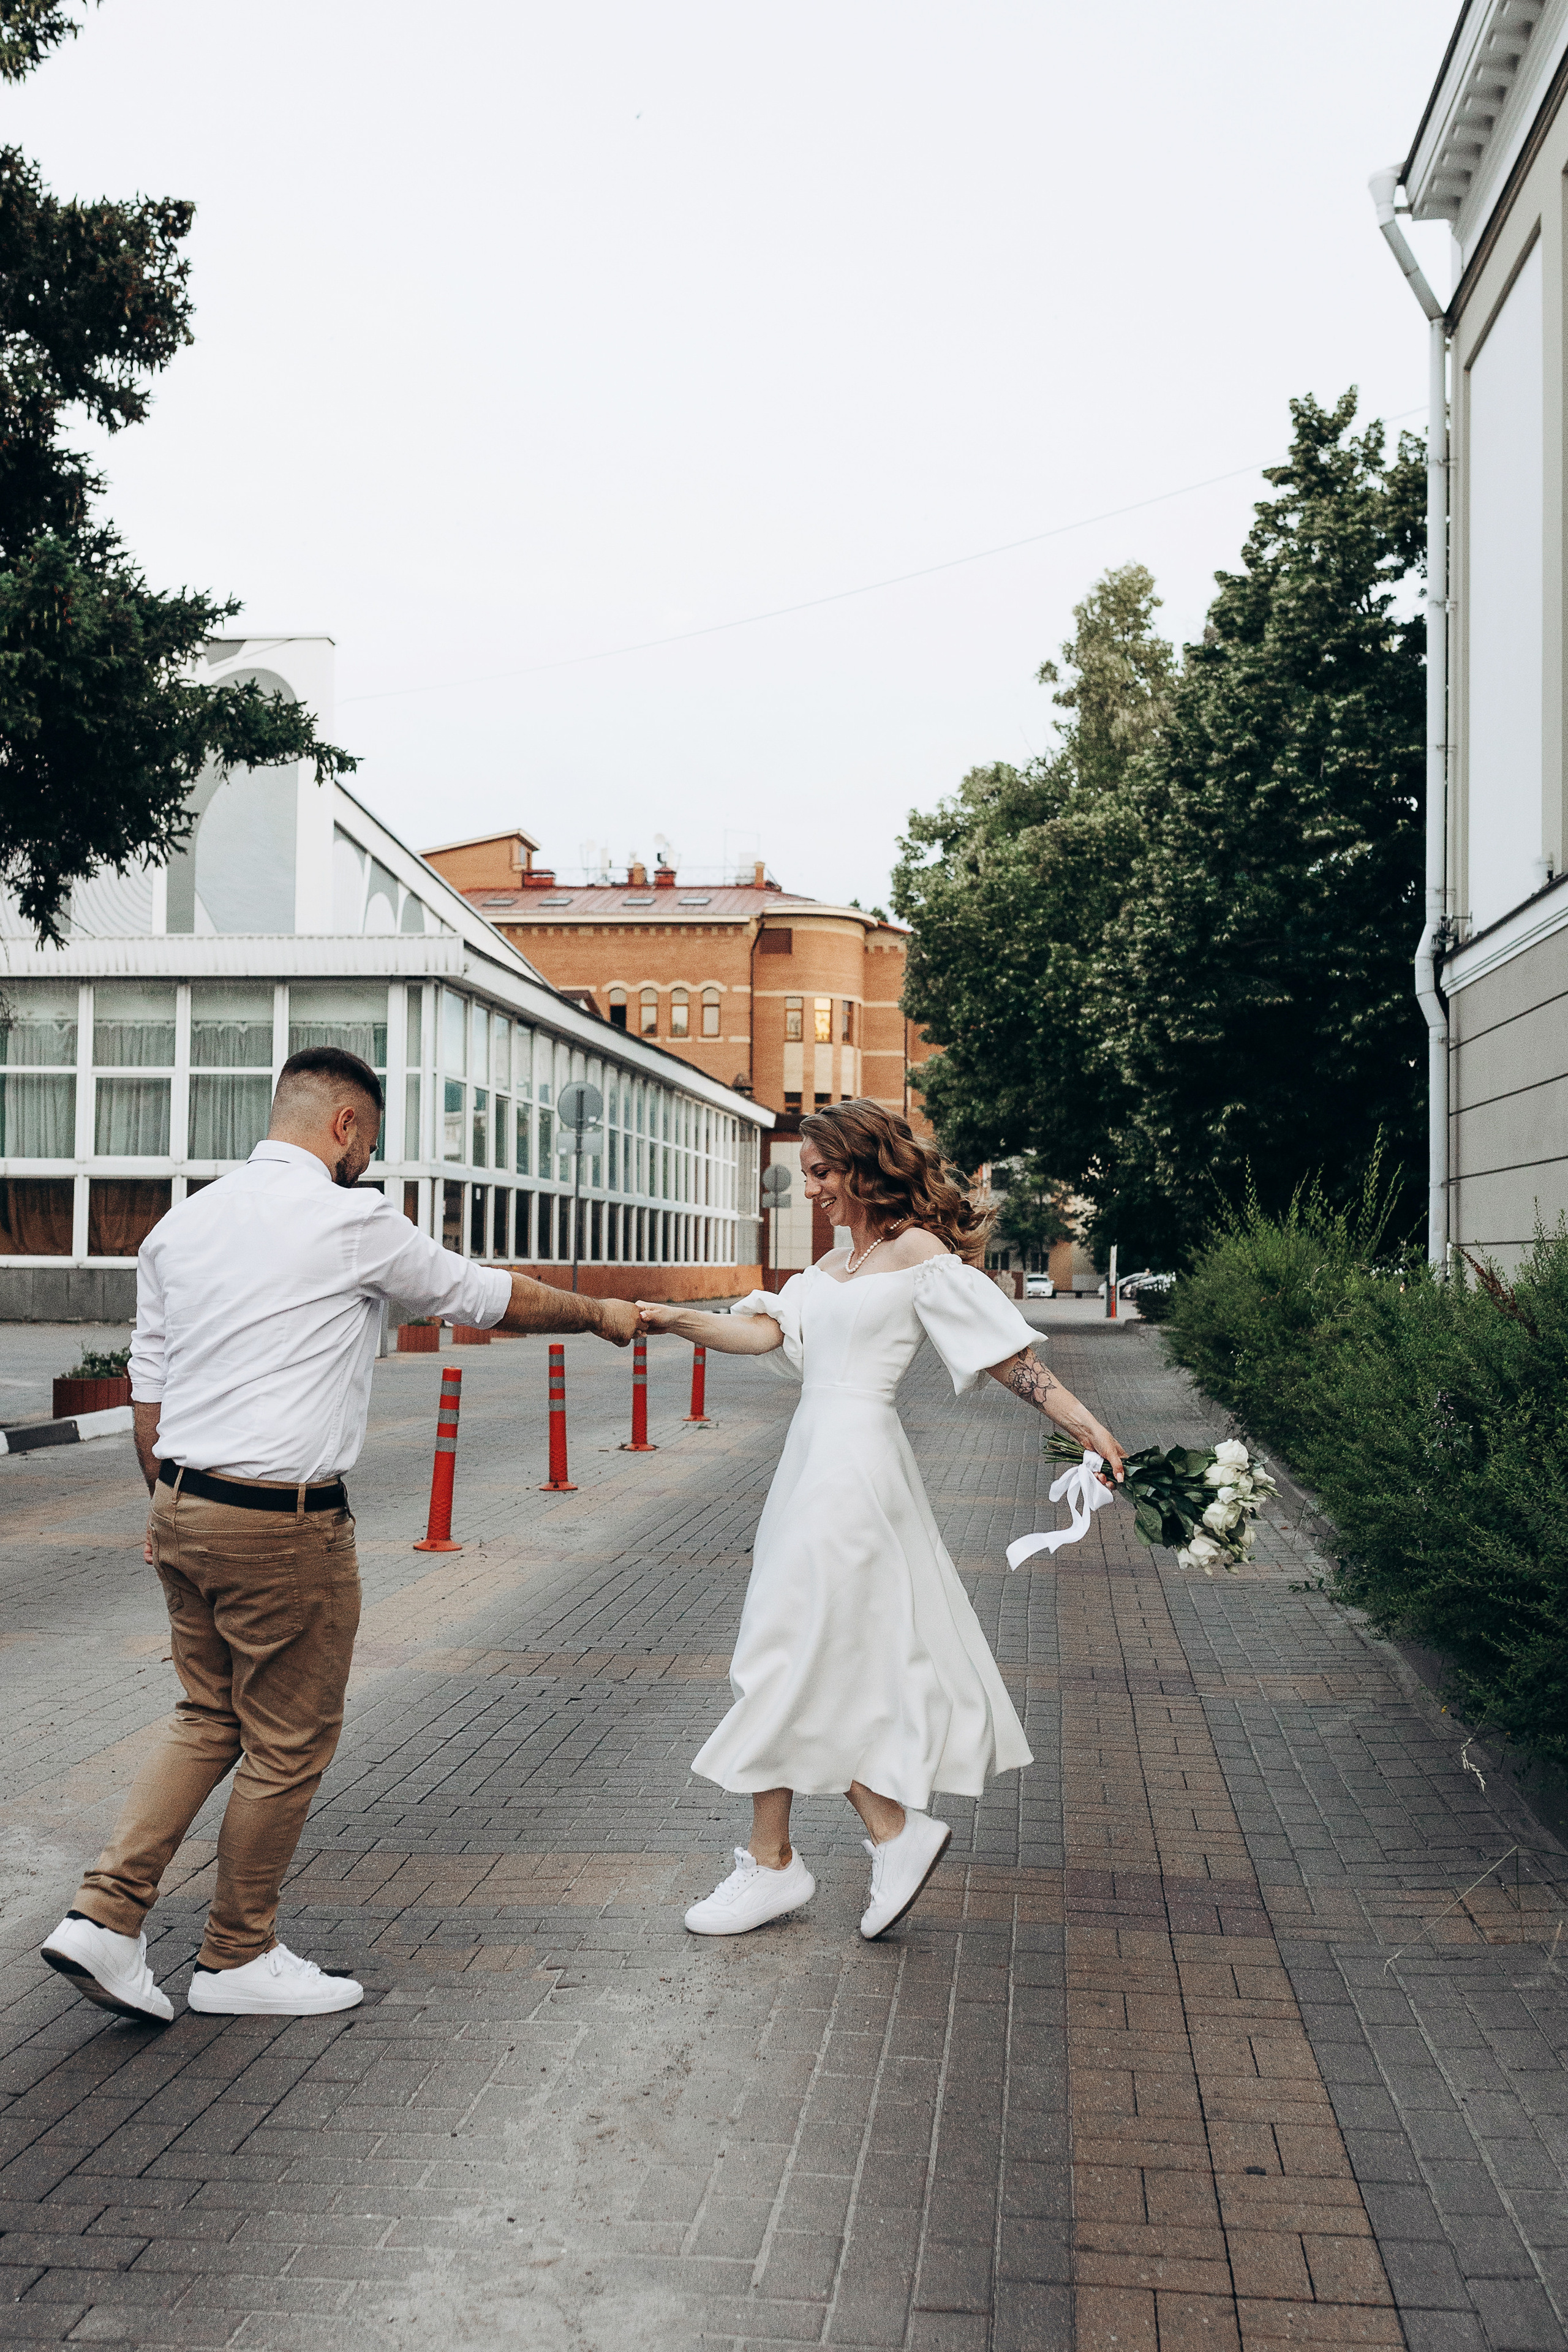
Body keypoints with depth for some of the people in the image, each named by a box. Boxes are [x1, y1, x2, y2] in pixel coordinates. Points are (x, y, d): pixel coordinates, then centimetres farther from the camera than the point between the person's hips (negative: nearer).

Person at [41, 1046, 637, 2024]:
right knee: (289, 1743, 9)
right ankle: (240, 1958, 23)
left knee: (210, 1720, 21)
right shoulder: (354, 1220, -10)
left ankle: (106, 1915, 12)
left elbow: (148, 1400, 12)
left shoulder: (182, 1223, 10)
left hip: (182, 1508, 8)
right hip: (285, 1524, -7)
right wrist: (601, 1313, 19)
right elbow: (491, 1296, 3)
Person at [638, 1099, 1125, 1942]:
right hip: (817, 1455, 8)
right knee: (843, 1656, 9)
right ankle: (894, 1833, 17)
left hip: (854, 1462, -8)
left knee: (789, 1652, -4)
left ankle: (771, 1861, 7)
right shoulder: (834, 1264, 17)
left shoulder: (917, 1252, -6)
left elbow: (1001, 1351, -7)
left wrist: (1077, 1417, -13)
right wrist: (677, 1321, -8)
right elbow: (763, 1331, 6)